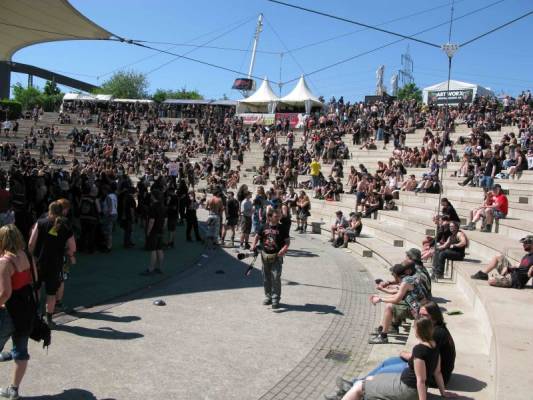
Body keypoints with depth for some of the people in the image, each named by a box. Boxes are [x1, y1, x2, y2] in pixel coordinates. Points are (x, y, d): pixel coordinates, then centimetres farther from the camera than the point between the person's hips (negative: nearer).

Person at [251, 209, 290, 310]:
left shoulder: (281, 228, -5)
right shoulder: (264, 227, 3)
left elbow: (287, 241, -4)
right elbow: (257, 236, 13)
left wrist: (284, 249, -22)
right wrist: (254, 244, -4)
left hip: (277, 257, -3)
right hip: (265, 255, 4)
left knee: (276, 278, -7)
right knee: (266, 278, 13)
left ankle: (276, 299, 2)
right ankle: (268, 296, 28)